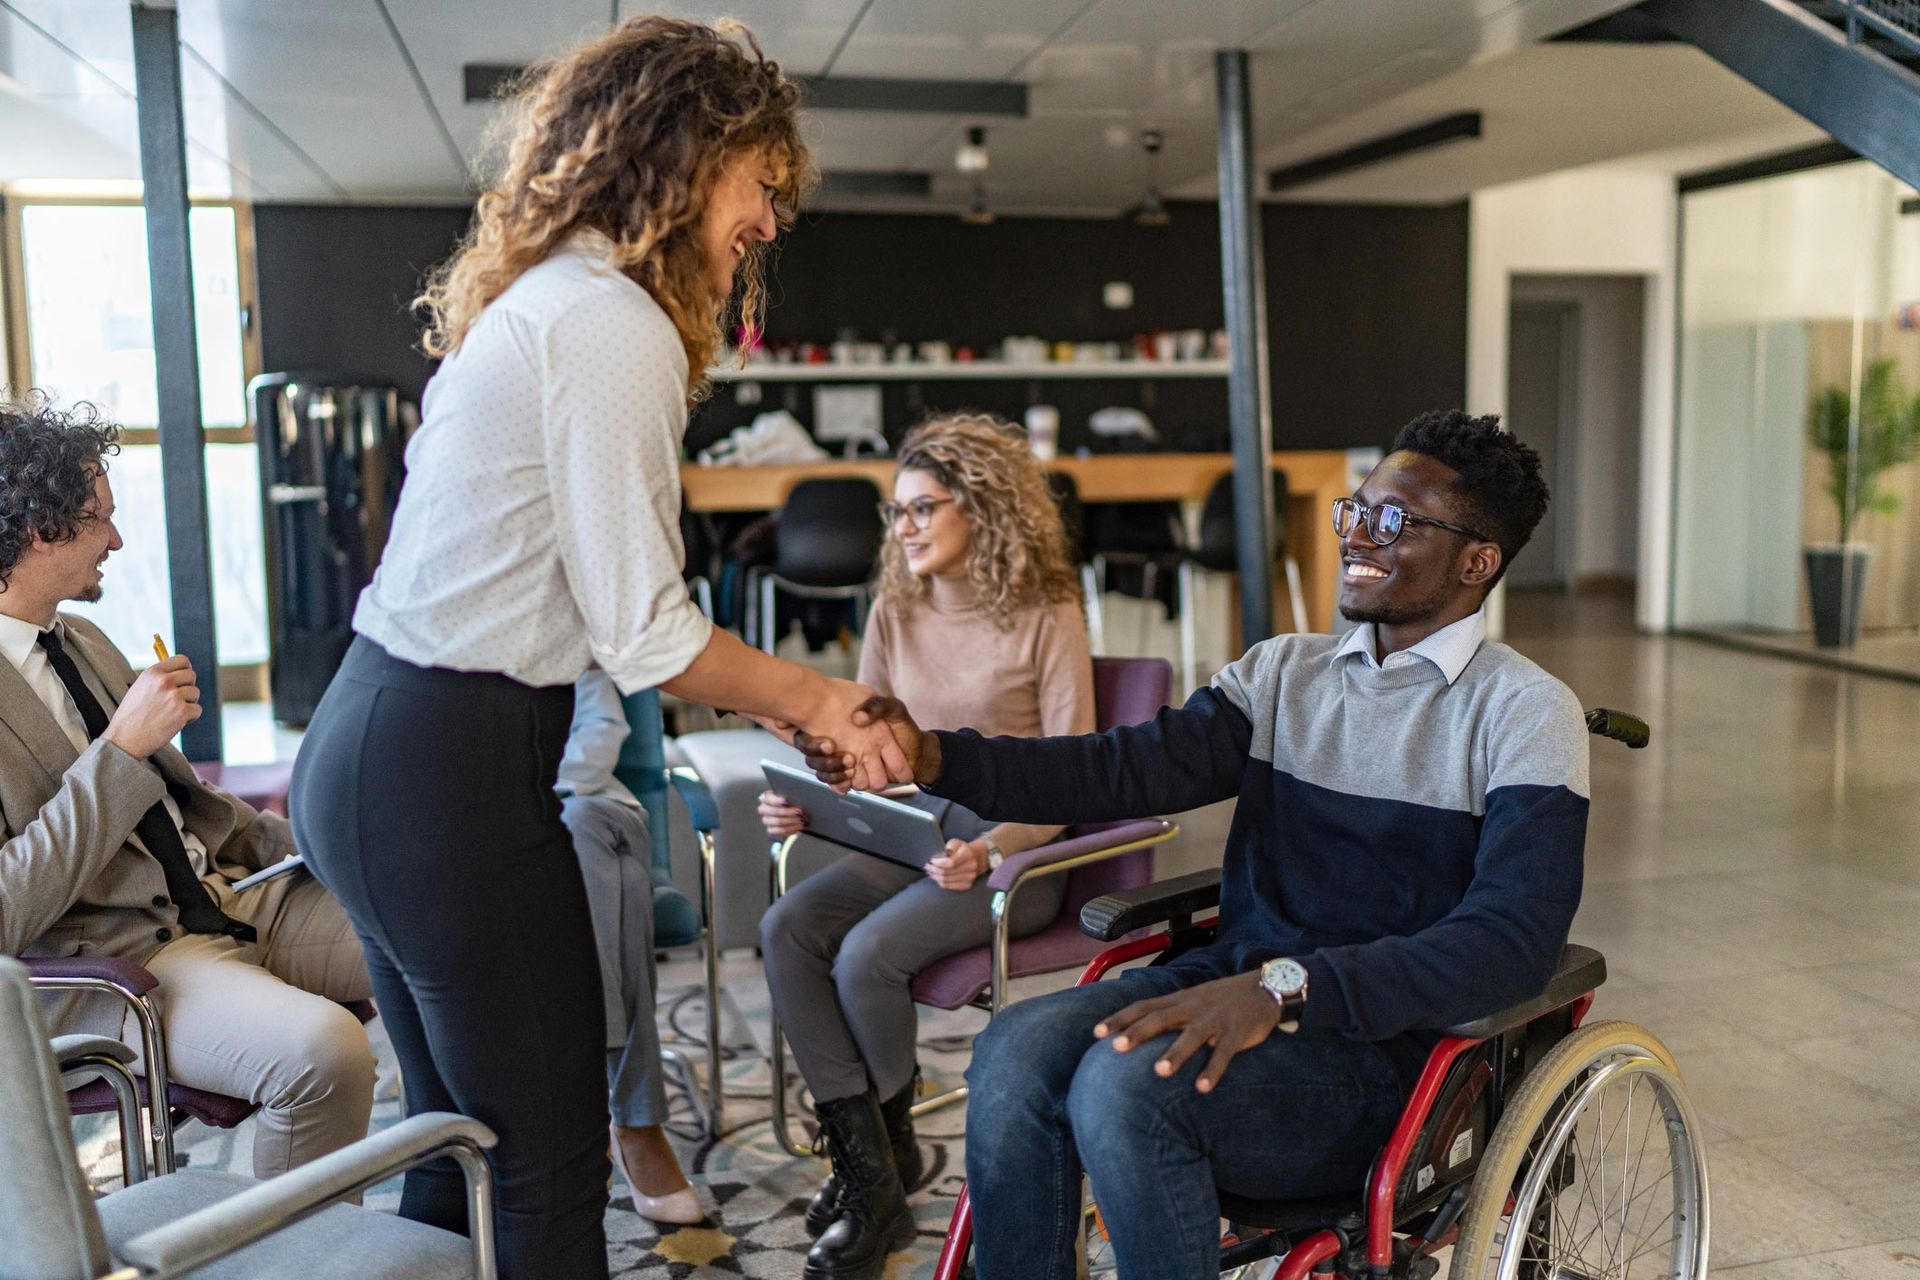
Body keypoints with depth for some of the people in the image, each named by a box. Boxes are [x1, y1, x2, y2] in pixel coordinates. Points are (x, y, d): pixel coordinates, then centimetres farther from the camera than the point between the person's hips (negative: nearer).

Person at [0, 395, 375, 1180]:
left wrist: (299, 844, 8)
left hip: (233, 900, 8)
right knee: (323, 1046, -33)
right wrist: (123, 747, -20)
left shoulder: (84, 641, 16)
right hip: (110, 960, -8)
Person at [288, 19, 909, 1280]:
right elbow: (642, 632, -15)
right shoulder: (615, 323, -15)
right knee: (550, 1159, 2)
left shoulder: (543, 297, 14)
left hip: (371, 750, 10)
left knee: (464, 1133, 20)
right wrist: (815, 700, 0)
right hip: (451, 768, -10)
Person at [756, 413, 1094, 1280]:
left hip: (1014, 851, -5)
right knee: (786, 928, -21)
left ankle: (887, 1158, 1)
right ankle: (865, 1171, -13)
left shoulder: (1046, 618, -8)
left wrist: (987, 852, -26)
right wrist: (802, 803, -9)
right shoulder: (895, 611, 9)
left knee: (867, 954, -28)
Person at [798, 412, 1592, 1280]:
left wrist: (1286, 986, -28)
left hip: (1385, 1043, -5)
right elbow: (1130, 767, -2)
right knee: (1016, 1051, -22)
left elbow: (1513, 941, -17)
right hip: (1235, 982, 5)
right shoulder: (1284, 671, 12)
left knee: (1125, 1082, -29)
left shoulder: (1525, 713, -4)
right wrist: (934, 758, -17)